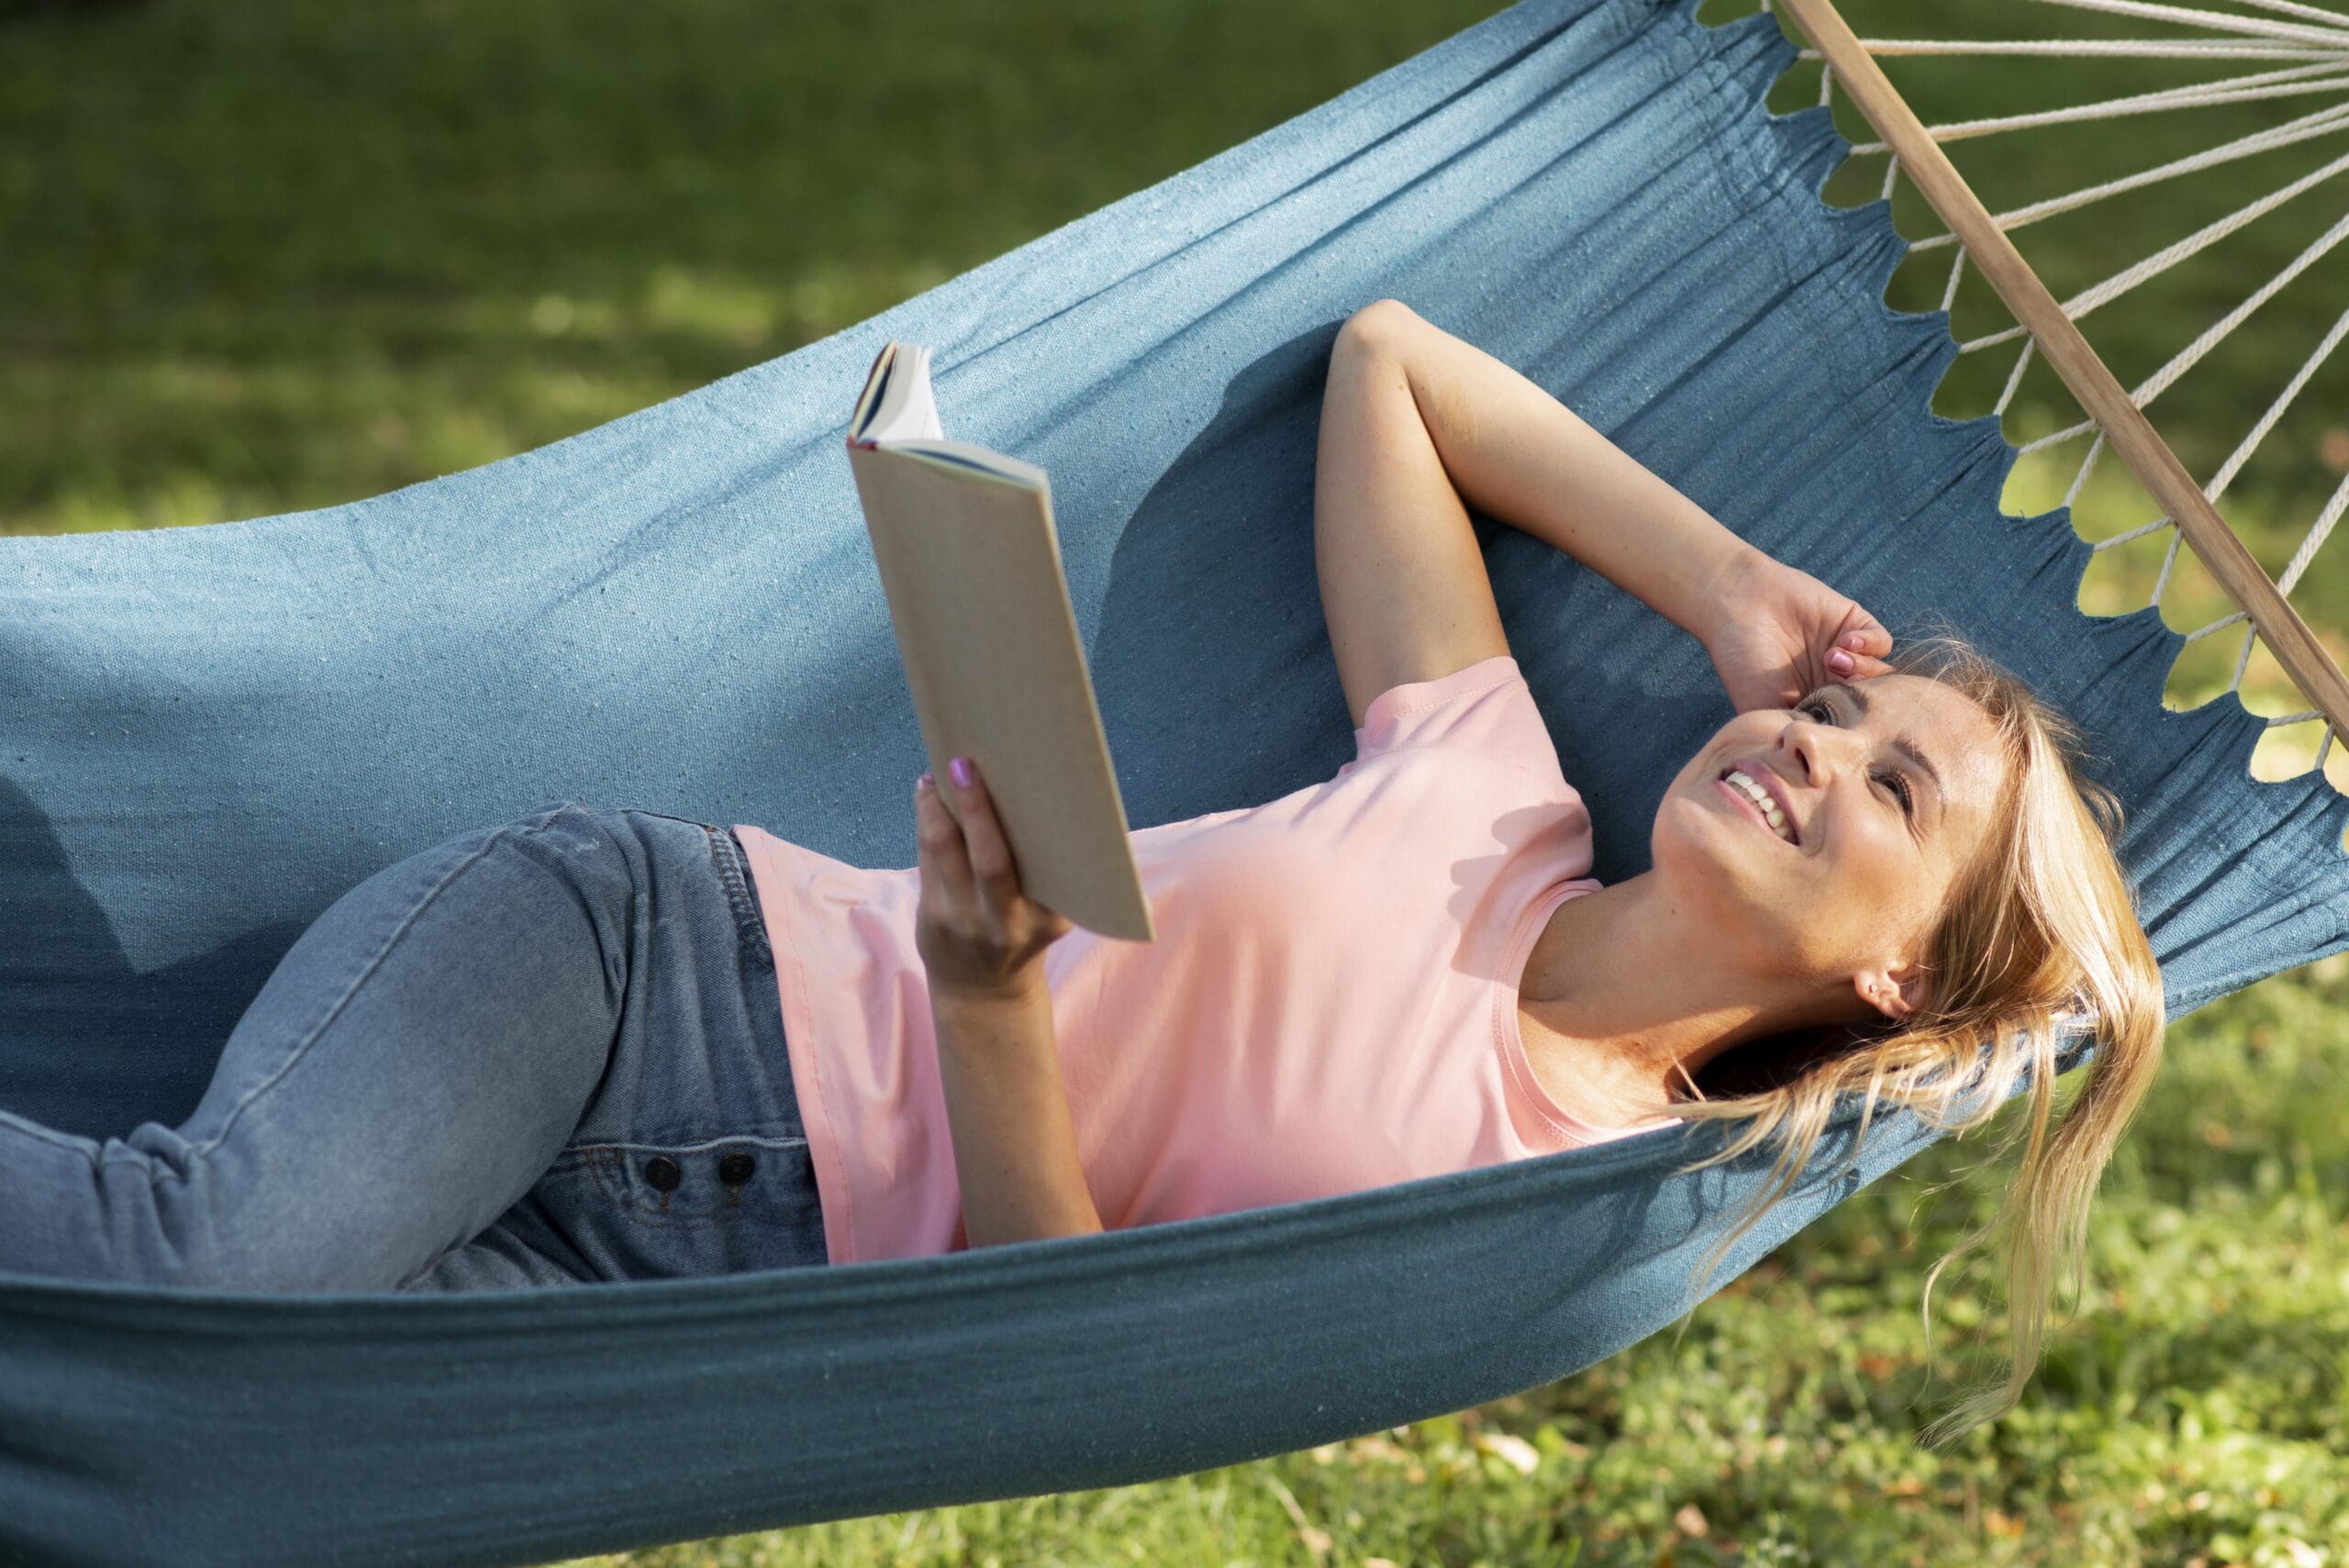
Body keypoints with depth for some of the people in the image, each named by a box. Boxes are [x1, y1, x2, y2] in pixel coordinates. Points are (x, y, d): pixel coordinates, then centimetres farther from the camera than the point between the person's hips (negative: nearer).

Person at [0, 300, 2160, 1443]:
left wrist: (987, 1008, -26)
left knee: (188, 1325, -31)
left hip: (754, 1286, -2)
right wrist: (1728, 591, 14)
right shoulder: (1485, 789, 10)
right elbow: (1380, 351, 23)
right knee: (207, 1248, -30)